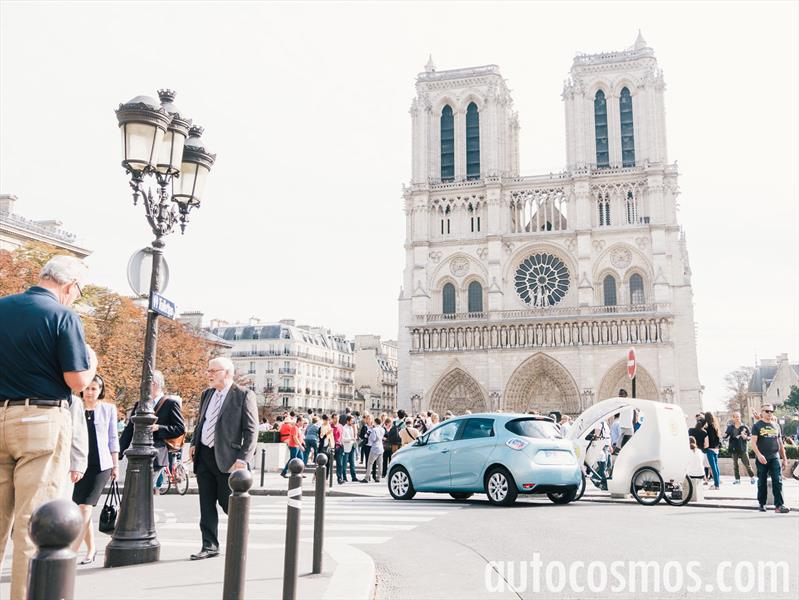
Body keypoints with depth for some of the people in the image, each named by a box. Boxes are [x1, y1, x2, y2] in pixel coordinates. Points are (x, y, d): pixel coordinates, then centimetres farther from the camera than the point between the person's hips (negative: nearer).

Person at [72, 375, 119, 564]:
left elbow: (112, 438, 9)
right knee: (81, 508, 7)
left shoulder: (109, 409, 7)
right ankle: (91, 549, 21)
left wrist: (116, 465, 6)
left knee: (85, 507, -11)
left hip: (101, 465, -2)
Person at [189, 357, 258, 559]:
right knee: (206, 505, 9)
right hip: (204, 456, 6)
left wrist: (243, 459, -17)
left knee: (229, 503, 3)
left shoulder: (244, 395, -8)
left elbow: (251, 430, -11)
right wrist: (194, 443, 9)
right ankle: (209, 546, 20)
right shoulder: (206, 395, 13)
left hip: (227, 459, -6)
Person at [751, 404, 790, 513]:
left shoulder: (776, 425, 13)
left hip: (775, 458, 2)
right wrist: (759, 455, -23)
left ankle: (779, 505, -11)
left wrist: (784, 458, 13)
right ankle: (762, 504, 18)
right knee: (762, 482, 7)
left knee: (778, 481, -9)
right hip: (762, 458, -2)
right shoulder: (757, 426, 1)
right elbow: (753, 443, -8)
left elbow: (780, 443, 17)